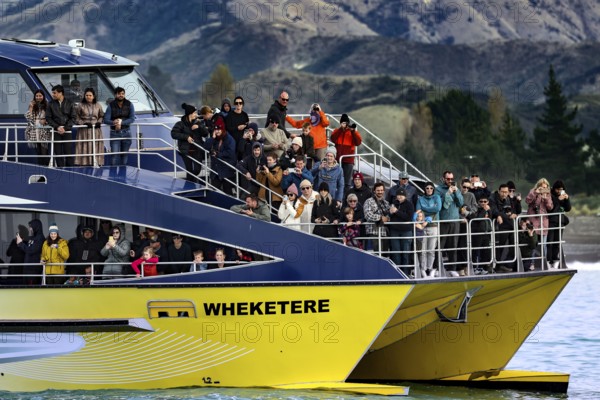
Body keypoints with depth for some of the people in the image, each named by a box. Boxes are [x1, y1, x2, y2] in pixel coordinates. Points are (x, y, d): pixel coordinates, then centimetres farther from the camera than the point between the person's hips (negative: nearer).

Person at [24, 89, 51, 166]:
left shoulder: (47, 106, 2)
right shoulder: (33, 106, 9)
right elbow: (28, 117, -2)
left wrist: (45, 120, -14)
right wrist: (31, 107, -6)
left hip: (44, 133, -3)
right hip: (34, 133, 3)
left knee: (44, 152, -9)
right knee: (38, 152, 6)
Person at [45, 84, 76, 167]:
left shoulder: (69, 103, 3)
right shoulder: (51, 104, 6)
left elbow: (73, 118, 2)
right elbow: (48, 118, 3)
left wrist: (65, 128, -10)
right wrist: (57, 127, -10)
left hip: (67, 131, -1)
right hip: (56, 132, 1)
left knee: (68, 153, -5)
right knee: (58, 153, -1)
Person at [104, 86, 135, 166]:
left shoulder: (129, 105, -1)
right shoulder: (111, 105, -3)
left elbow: (132, 119, -8)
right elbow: (106, 120, -9)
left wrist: (121, 122, -21)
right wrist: (114, 122, -29)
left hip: (126, 132, 2)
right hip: (115, 133, -2)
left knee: (124, 155, 6)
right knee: (115, 155, -12)